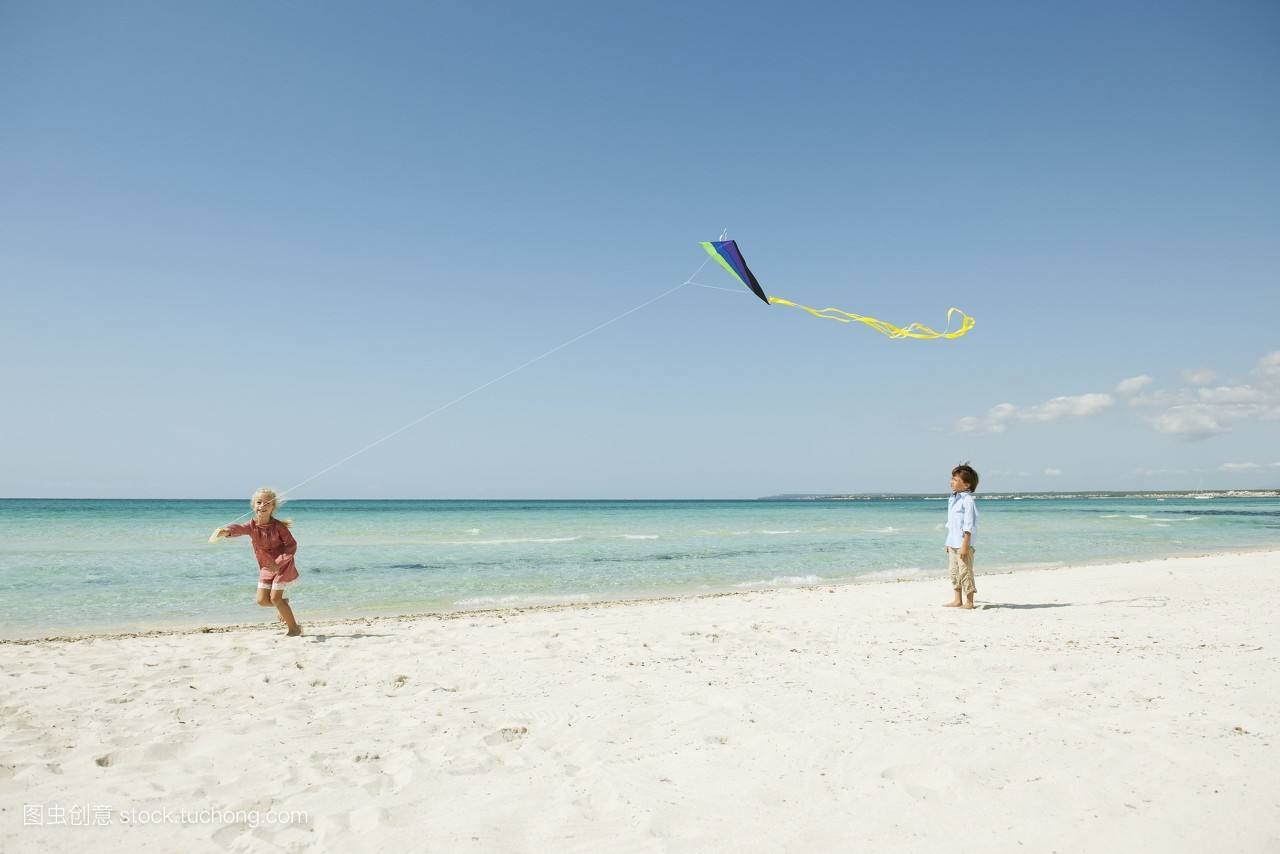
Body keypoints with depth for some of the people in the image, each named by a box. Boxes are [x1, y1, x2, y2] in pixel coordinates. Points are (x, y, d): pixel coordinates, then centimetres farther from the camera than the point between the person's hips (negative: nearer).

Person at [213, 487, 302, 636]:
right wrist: (226, 531, -59)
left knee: (274, 598, -8)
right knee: (262, 600, 2)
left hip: (283, 565, -5)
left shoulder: (278, 526, -19)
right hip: (265, 568, 5)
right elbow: (239, 528, -35)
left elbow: (292, 546, -18)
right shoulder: (252, 526, -11)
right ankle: (283, 604, 35)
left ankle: (295, 628, 7)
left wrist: (278, 563, -28)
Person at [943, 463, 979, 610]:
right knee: (954, 572, 13)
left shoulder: (967, 500, -14)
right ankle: (957, 600, 21)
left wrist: (965, 544, -20)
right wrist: (948, 542, 20)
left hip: (963, 543, -9)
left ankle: (969, 602, 5)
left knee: (965, 572, -3)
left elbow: (969, 526, -17)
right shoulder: (953, 499, 13)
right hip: (953, 543, 9)